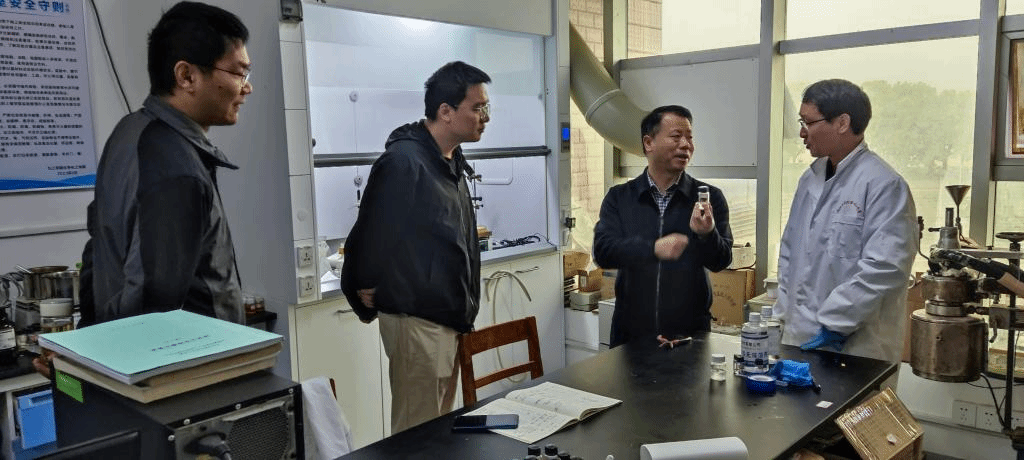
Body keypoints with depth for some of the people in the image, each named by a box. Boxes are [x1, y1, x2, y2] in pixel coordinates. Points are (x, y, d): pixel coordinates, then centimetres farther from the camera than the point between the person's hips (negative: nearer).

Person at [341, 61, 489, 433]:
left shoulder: (451, 161, 10)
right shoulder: (403, 161, -20)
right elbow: (370, 236, -19)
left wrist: (461, 310, 16)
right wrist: (367, 298, -7)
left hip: (448, 317, 9)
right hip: (417, 320, -9)